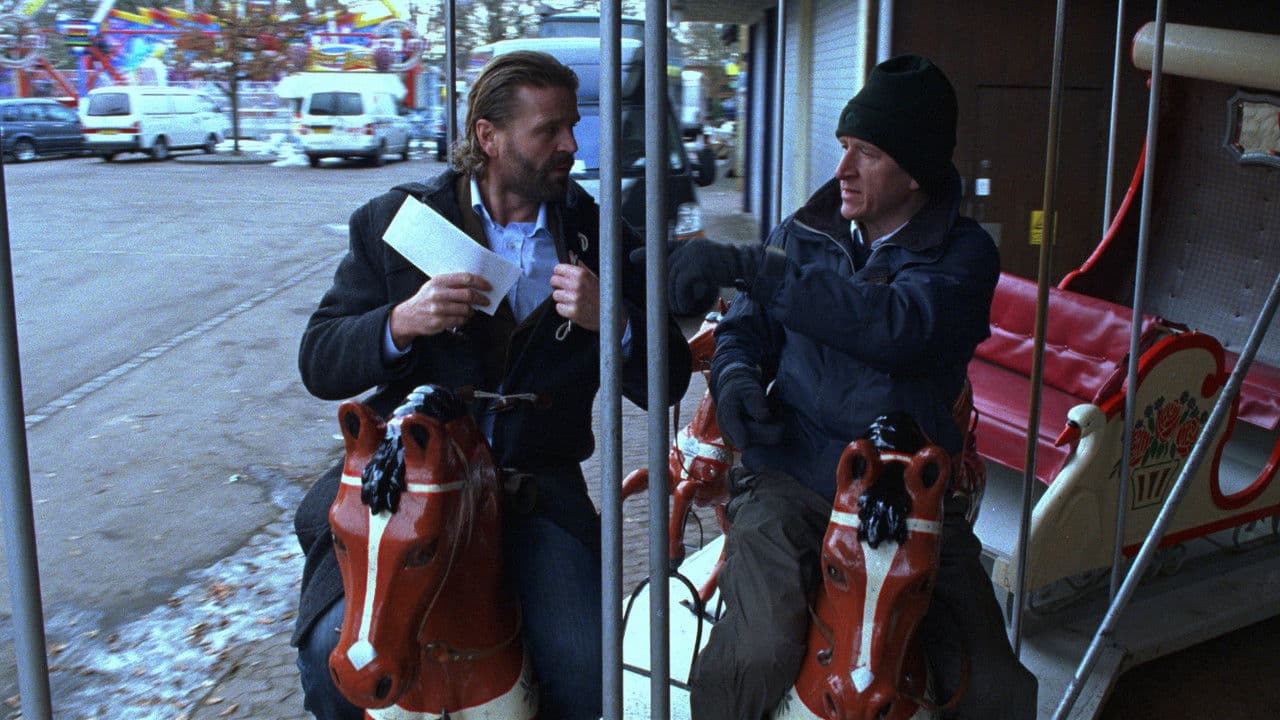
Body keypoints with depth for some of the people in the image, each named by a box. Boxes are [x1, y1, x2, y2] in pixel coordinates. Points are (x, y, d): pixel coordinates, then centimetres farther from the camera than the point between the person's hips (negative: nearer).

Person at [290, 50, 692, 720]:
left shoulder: (600, 237, 3)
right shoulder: (396, 219, 1)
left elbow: (666, 382, 2)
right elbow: (318, 363, -1)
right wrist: (399, 324, -20)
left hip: (536, 482, 1)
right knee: (335, 651, -20)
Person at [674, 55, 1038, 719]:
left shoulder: (964, 254, -2)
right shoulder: (804, 233, 9)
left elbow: (896, 322, -22)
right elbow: (746, 325, 13)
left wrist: (746, 265, -27)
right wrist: (734, 373, -14)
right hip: (791, 480, 0)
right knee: (754, 656, -25)